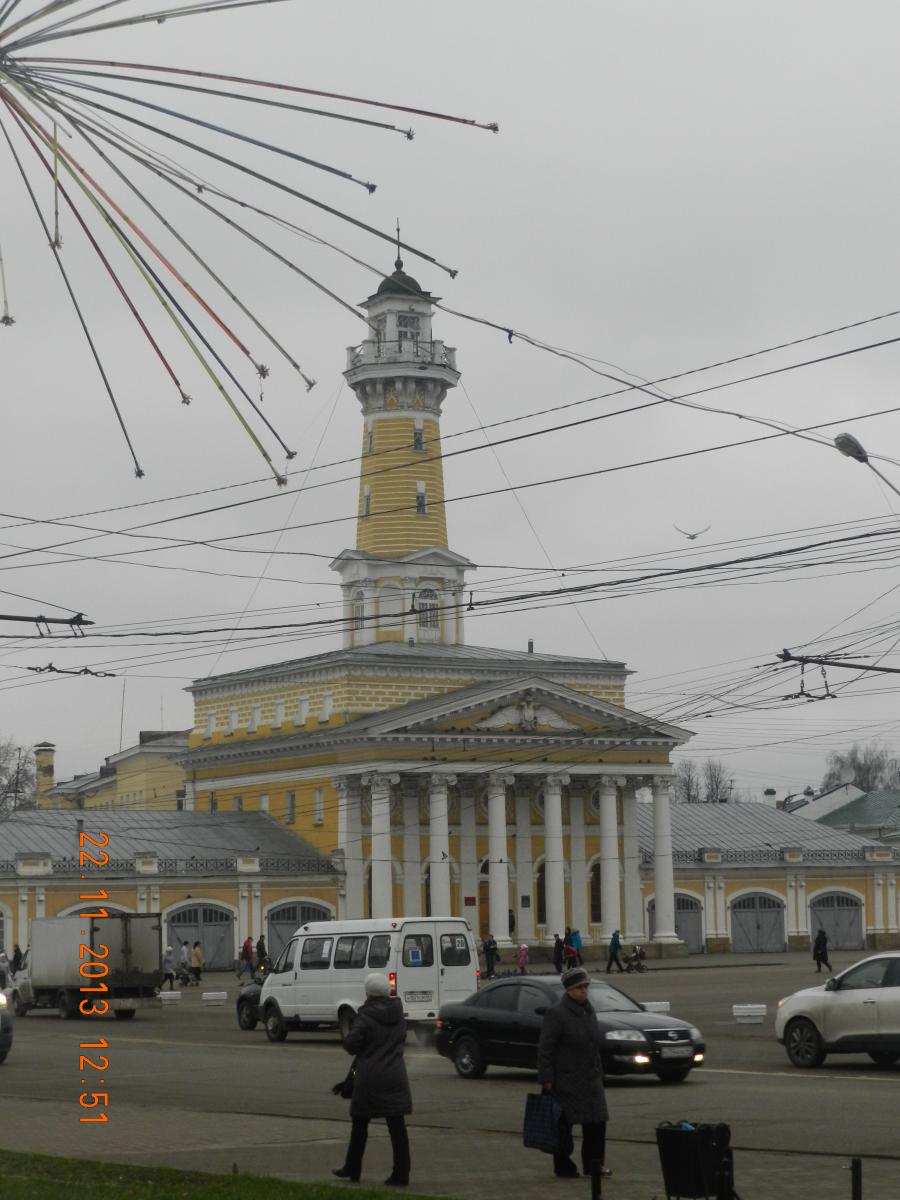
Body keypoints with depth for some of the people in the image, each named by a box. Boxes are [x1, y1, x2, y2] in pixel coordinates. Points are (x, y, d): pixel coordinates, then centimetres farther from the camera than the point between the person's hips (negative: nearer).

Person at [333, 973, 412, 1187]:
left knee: (360, 1125, 12)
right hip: (396, 1077, 4)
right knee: (397, 1127, 2)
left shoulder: (365, 1015, -12)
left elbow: (351, 1043, -17)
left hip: (370, 1078, -4)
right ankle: (401, 1173, -1)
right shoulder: (398, 1015, 5)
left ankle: (353, 1169, 23)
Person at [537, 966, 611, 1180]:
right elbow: (545, 1048, -14)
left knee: (596, 1121, 4)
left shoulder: (588, 1011, 13)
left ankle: (594, 1164, 14)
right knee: (564, 1123, 1)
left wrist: (598, 1073, 17)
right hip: (565, 1080, -7)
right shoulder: (557, 1013, -12)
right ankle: (563, 1167, 10)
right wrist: (546, 1079, -17)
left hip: (590, 1079, 7)